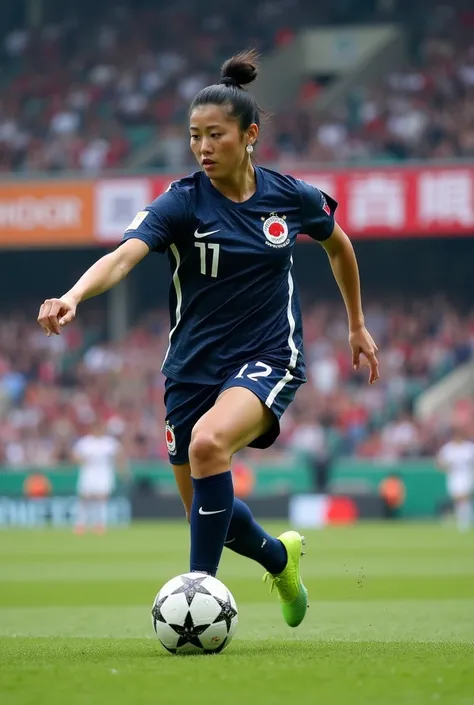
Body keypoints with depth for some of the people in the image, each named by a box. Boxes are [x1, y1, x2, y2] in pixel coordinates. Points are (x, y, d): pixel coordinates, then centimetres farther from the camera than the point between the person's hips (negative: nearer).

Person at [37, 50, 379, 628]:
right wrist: (74, 296, -47)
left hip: (268, 358, -2)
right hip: (194, 365, 2)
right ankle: (280, 556, 42)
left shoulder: (290, 196, -4)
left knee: (208, 441, -33)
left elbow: (338, 244, 19)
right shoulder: (182, 202, -10)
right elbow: (124, 255, -28)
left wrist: (357, 325, 24)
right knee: (204, 509, 9)